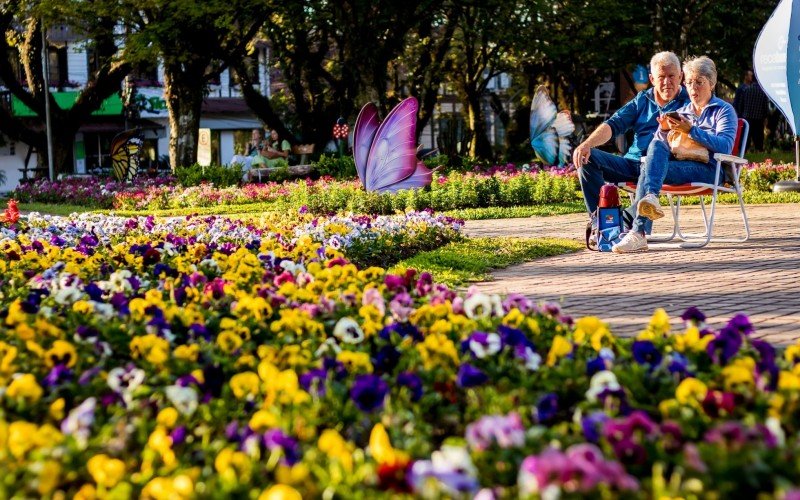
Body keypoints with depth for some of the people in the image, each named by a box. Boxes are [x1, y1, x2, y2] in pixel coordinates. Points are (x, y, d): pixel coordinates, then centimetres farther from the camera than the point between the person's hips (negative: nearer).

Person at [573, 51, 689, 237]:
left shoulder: (689, 102, 8)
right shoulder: (642, 100, 20)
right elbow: (613, 125, 9)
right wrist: (586, 144, -9)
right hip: (631, 163, 5)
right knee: (586, 158, -14)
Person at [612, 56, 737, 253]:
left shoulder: (724, 110, 9)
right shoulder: (682, 112, 27)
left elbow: (725, 146, -10)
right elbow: (660, 145, 18)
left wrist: (691, 130, -19)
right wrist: (664, 129, -4)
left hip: (709, 170, -5)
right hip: (681, 165, 5)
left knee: (649, 169, -29)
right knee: (656, 144, -27)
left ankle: (638, 232, -44)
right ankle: (651, 197, -52)